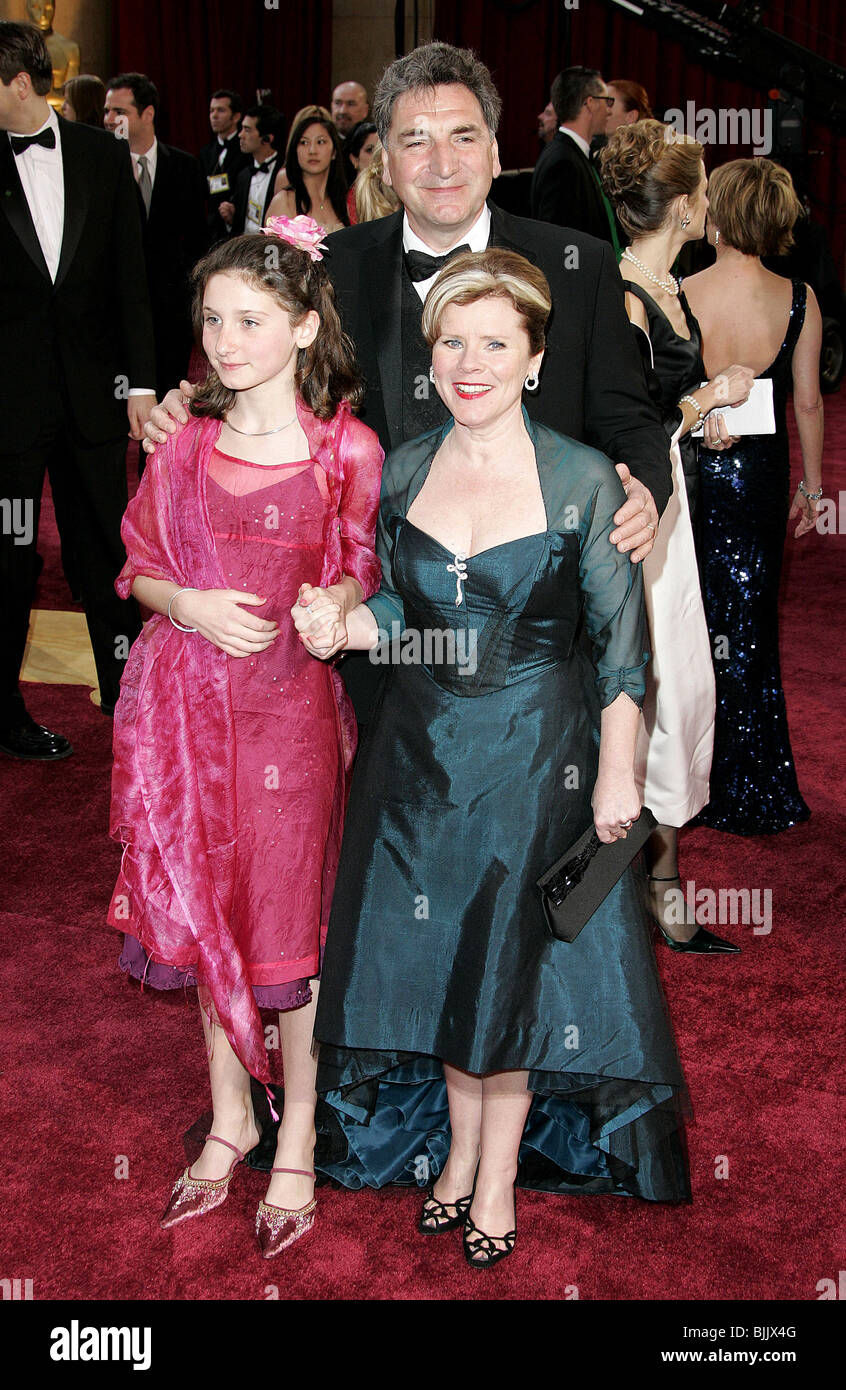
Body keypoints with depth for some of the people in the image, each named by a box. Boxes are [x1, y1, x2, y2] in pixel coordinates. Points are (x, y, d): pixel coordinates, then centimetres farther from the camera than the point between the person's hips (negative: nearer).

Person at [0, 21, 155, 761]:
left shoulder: (102, 155, 2)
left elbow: (131, 276, 4)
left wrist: (141, 380, 1)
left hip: (90, 387, 2)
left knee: (105, 543, 12)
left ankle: (125, 686, 26)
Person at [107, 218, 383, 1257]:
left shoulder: (346, 450, -6)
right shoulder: (188, 445, 6)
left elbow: (368, 580, 0)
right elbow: (141, 568, 10)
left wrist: (333, 608, -20)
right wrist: (191, 606, -9)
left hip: (292, 704, -4)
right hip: (194, 700, 4)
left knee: (289, 925, 5)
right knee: (209, 915, 14)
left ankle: (297, 1144, 24)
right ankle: (230, 1119, 34)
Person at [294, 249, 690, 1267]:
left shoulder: (583, 480, -10)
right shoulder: (402, 470, 1)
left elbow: (621, 642, -7)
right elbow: (401, 610, 10)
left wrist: (616, 773, -9)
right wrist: (341, 626, -11)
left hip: (537, 751, -3)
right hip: (421, 749, 4)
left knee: (515, 958, 6)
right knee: (438, 949, 12)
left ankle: (500, 1173, 27)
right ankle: (459, 1149, 34)